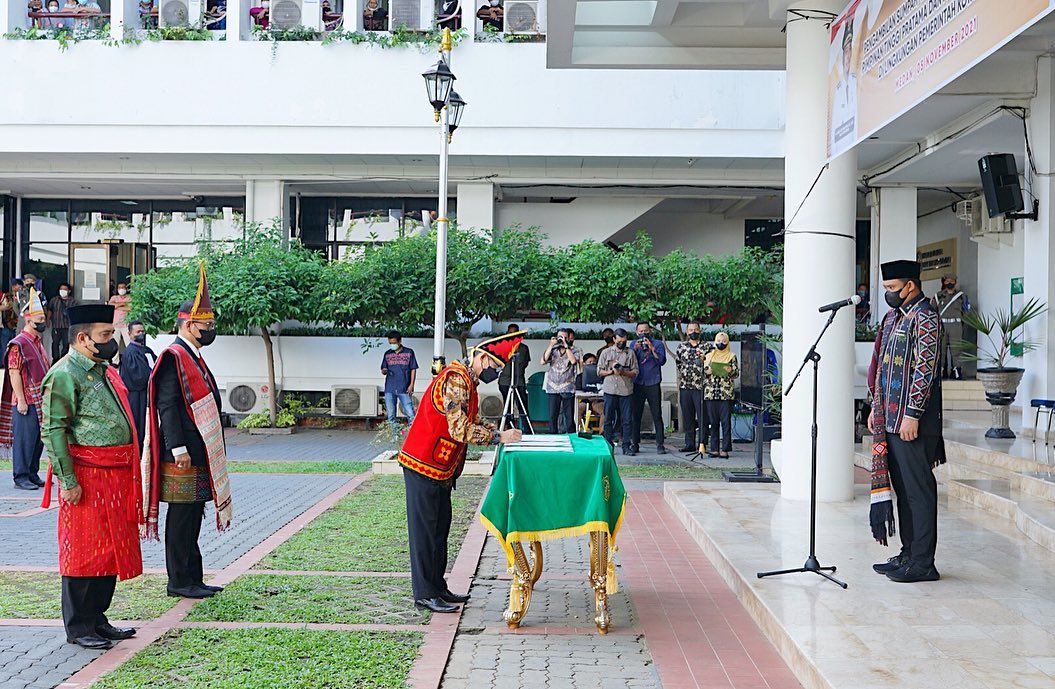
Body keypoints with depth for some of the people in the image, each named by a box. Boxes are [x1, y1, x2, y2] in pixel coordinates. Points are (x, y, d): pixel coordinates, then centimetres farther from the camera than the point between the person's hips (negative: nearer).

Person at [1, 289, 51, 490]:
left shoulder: (38, 342, 15)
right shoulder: (18, 344, -12)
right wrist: (21, 401, -19)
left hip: (40, 401, 9)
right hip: (25, 402, -9)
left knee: (38, 440, 12)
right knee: (24, 440, -2)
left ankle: (33, 475, 21)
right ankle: (21, 477, 5)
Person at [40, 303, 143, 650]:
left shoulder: (104, 372, 17)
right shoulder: (64, 374, -11)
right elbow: (53, 429, -16)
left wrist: (128, 475, 20)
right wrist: (67, 480, -20)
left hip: (116, 476, 9)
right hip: (87, 477, -9)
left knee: (111, 551, 13)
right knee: (84, 552, 1)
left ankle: (97, 619, 25)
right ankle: (78, 628, 12)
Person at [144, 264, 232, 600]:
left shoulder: (193, 357, 18)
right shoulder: (173, 357, -12)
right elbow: (167, 406, -18)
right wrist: (179, 449, -21)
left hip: (200, 455, 10)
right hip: (184, 457, -10)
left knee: (193, 515, 13)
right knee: (182, 516, -3)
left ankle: (192, 579, 19)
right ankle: (180, 582, 5)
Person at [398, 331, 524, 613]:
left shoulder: (468, 382, 14)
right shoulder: (455, 379, -20)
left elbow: (473, 423, 16)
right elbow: (460, 430, -27)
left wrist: (500, 433, 1)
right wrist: (499, 437, -20)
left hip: (440, 468, 10)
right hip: (424, 465, -10)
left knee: (440, 526, 14)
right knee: (425, 529, -3)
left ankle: (437, 587, 23)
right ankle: (425, 594, 4)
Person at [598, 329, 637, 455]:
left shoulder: (630, 353, 9)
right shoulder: (606, 352, 10)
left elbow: (635, 372, 5)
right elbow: (599, 371, 8)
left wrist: (623, 372, -12)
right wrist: (611, 371, -8)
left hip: (626, 391, 0)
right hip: (610, 390, 0)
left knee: (627, 419, -2)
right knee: (608, 419, 1)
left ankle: (627, 446, 3)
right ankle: (608, 446, 7)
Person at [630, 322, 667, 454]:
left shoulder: (658, 344, 7)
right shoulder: (634, 344, 13)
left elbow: (662, 361, -6)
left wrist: (651, 349, -15)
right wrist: (635, 349, -10)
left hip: (653, 384, -2)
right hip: (637, 384, 2)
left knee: (657, 415, -2)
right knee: (636, 415, 3)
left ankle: (660, 445, 0)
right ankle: (635, 444, 9)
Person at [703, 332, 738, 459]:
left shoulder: (731, 356, 7)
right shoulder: (709, 355, 14)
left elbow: (737, 373, 3)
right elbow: (703, 371, 15)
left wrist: (731, 371, -18)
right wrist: (707, 372, -7)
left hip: (726, 393, -2)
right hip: (711, 393, 3)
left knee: (726, 421, -4)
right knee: (713, 422, 4)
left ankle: (725, 449, -2)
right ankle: (714, 449, 8)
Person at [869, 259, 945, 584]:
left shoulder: (925, 317, -12)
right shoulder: (894, 316, 16)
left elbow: (925, 369, -18)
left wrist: (912, 415, -20)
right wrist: (876, 408, 19)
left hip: (912, 422, -9)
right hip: (889, 420, 9)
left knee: (918, 489, -3)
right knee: (902, 488, 13)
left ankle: (923, 563, 2)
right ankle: (908, 554, 22)